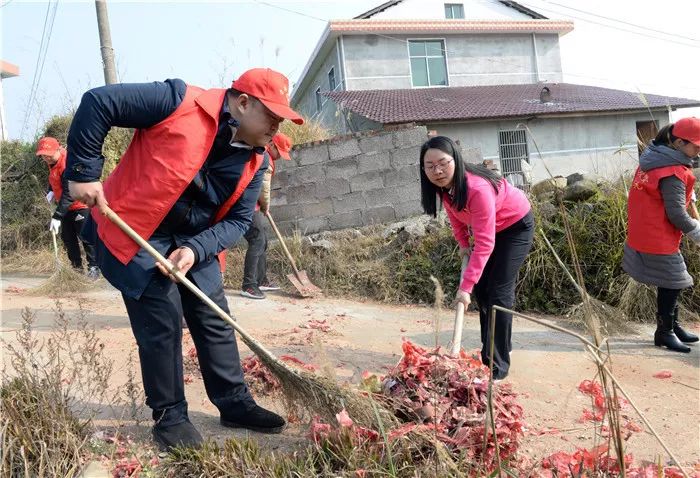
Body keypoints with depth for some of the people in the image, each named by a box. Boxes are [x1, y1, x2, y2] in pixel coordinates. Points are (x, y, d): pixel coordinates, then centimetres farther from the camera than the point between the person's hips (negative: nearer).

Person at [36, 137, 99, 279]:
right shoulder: (53, 162, 2)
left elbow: (68, 195, -29)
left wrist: (57, 216, -32)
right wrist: (50, 191, 2)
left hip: (80, 205, -9)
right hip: (66, 207, 9)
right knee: (67, 238, 11)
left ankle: (93, 267, 1)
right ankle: (77, 266, 20)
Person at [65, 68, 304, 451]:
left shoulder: (254, 162, -3)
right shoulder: (181, 102, -21)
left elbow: (238, 220, -3)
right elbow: (98, 102, -18)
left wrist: (196, 249, -20)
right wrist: (83, 172, -19)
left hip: (193, 243, 7)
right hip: (134, 233, -6)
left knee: (215, 322, 8)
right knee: (162, 324, -7)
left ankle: (235, 404, 23)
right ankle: (169, 416, 12)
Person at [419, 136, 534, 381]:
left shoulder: (477, 188, -40)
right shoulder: (442, 185, -17)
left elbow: (484, 244, -41)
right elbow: (455, 213, 6)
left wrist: (466, 286, -43)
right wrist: (463, 243, -1)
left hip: (516, 225, -8)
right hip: (487, 227, 8)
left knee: (498, 292, -15)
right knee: (481, 290, 9)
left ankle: (497, 367, -8)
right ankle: (489, 353, 24)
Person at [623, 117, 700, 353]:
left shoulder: (654, 159, 6)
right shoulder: (673, 173, -23)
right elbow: (676, 215, -22)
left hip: (643, 234, 10)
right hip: (659, 240, -10)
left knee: (671, 283, 20)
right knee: (672, 283, 4)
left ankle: (673, 326, 33)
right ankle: (665, 333, 17)